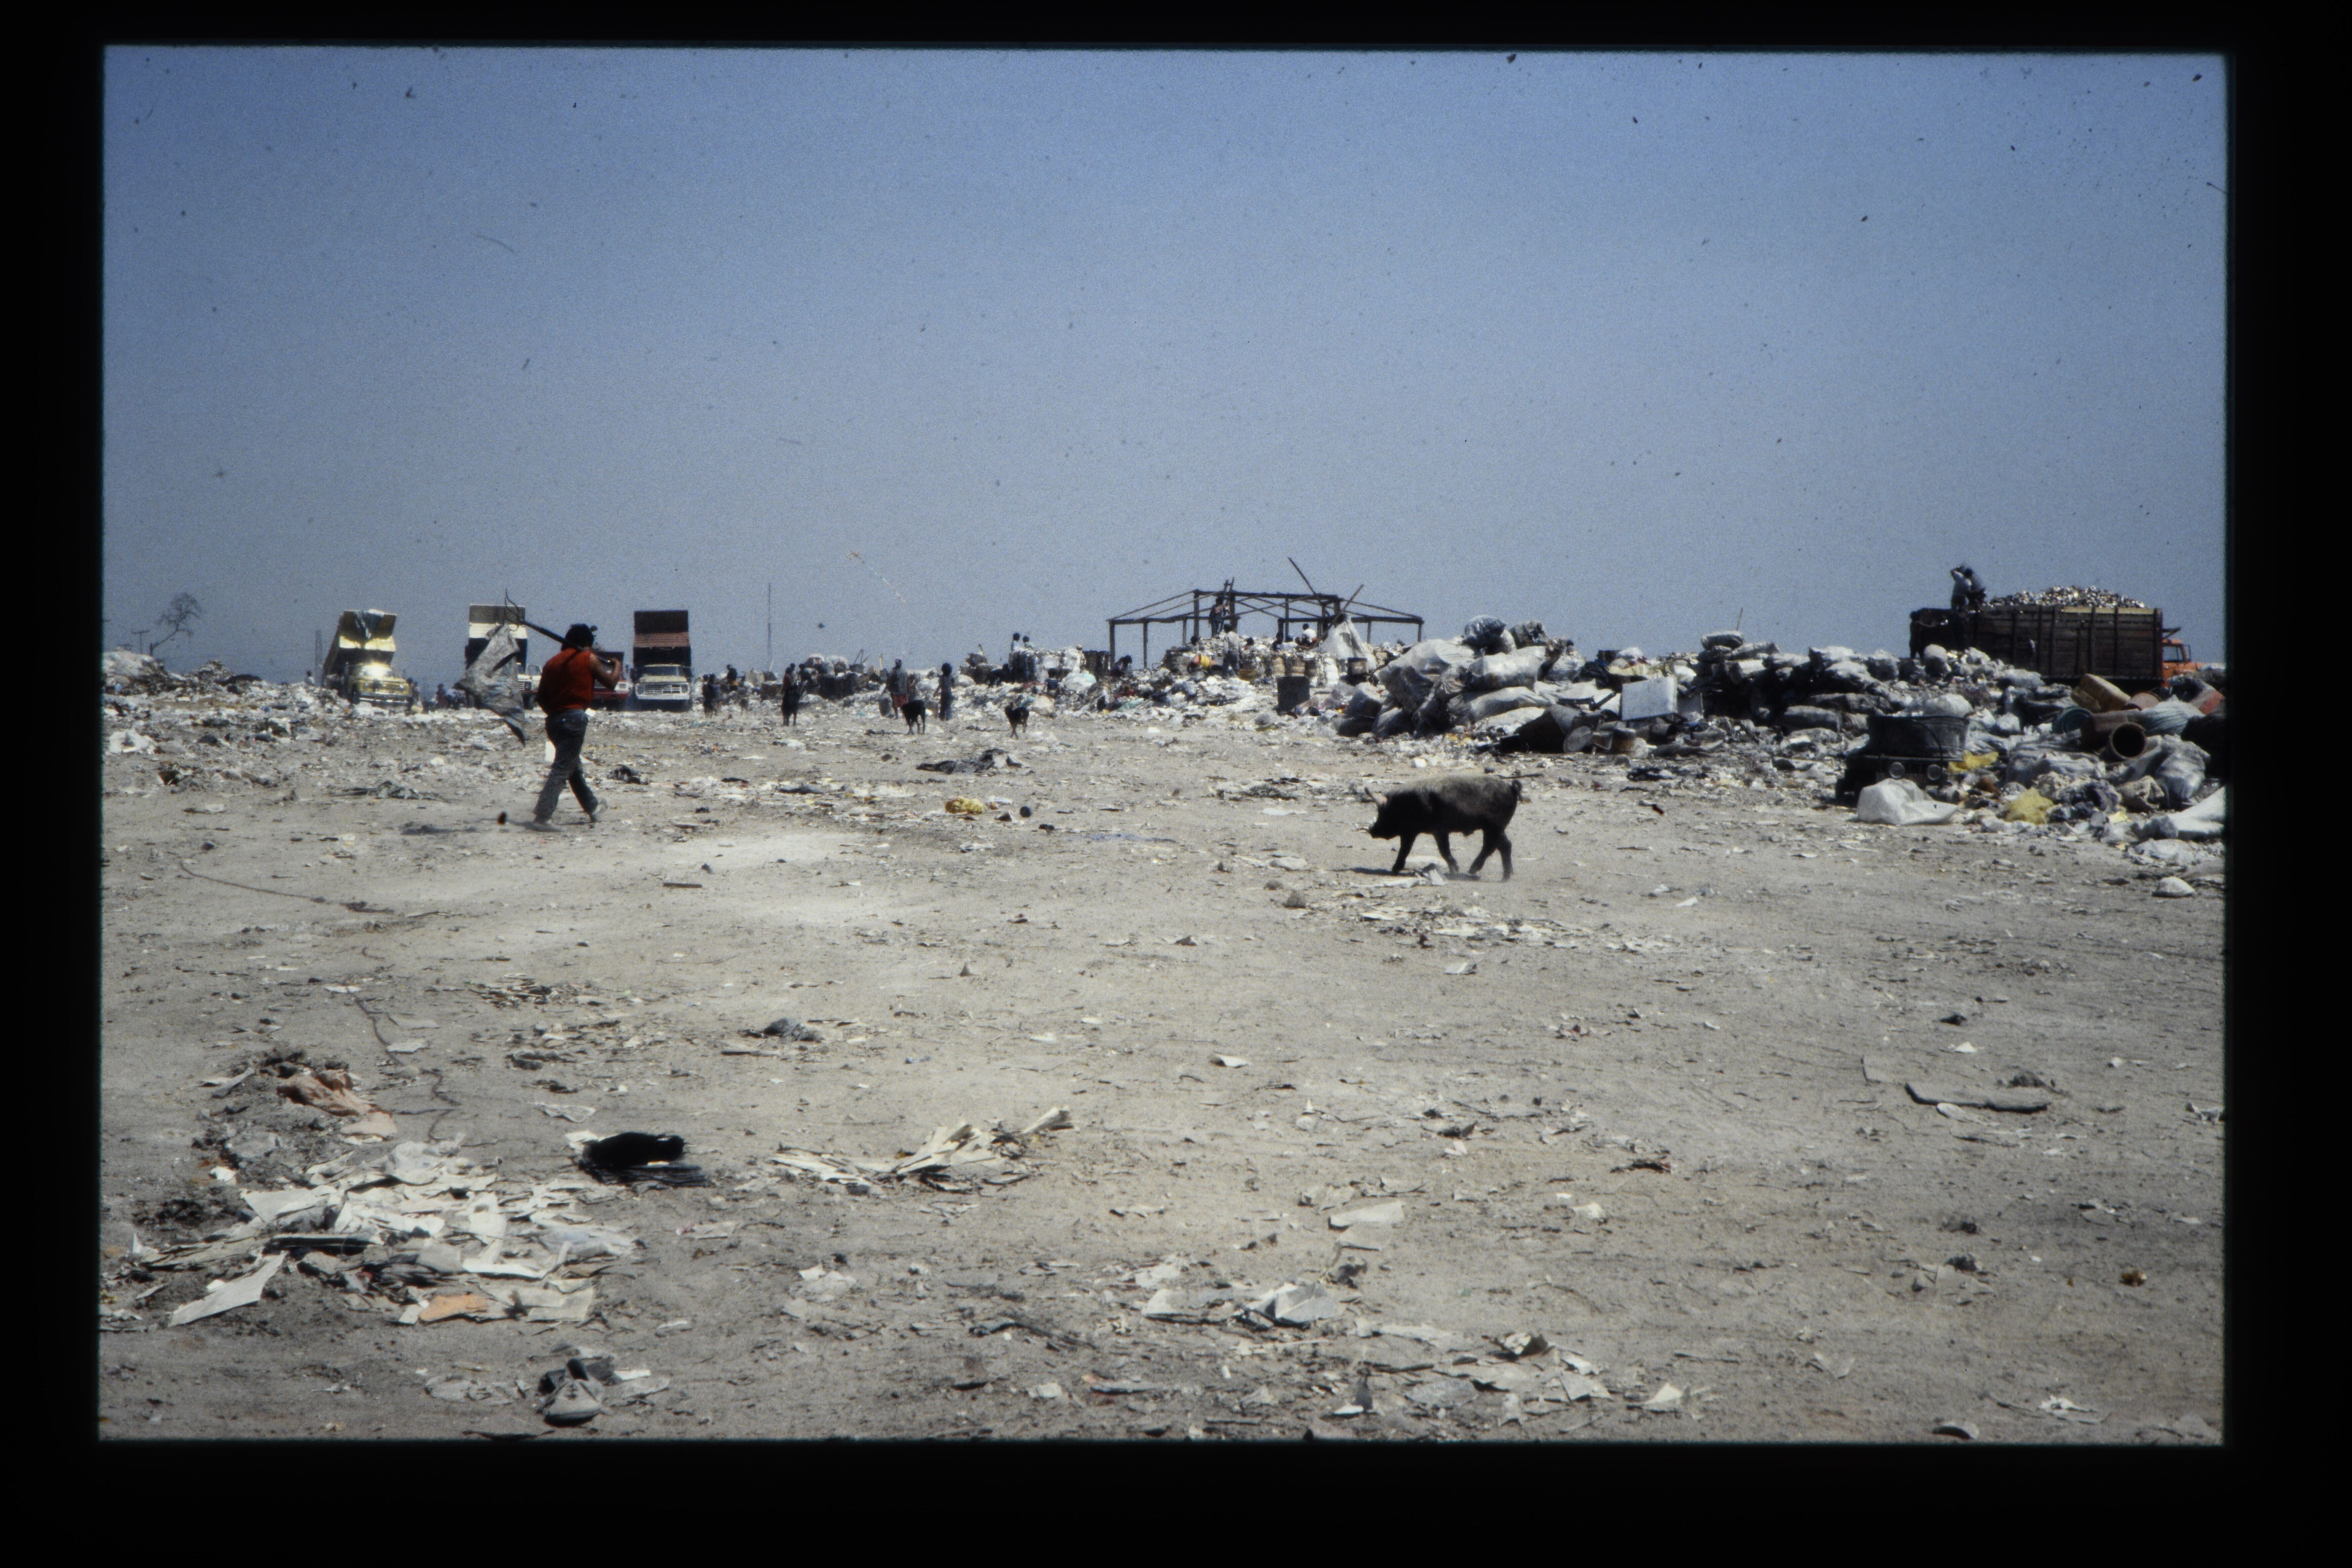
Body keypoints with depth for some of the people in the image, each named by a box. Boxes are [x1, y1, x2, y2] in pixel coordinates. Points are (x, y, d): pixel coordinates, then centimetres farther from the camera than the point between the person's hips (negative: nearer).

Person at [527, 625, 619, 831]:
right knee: (562, 770, -11)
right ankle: (540, 819, -22)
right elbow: (610, 683, 6)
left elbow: (542, 698, 14)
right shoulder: (588, 659, -1)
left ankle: (593, 810, 35)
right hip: (574, 717, -7)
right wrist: (617, 666, 25)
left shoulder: (552, 663, 15)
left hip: (553, 720, 7)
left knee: (574, 767, 21)